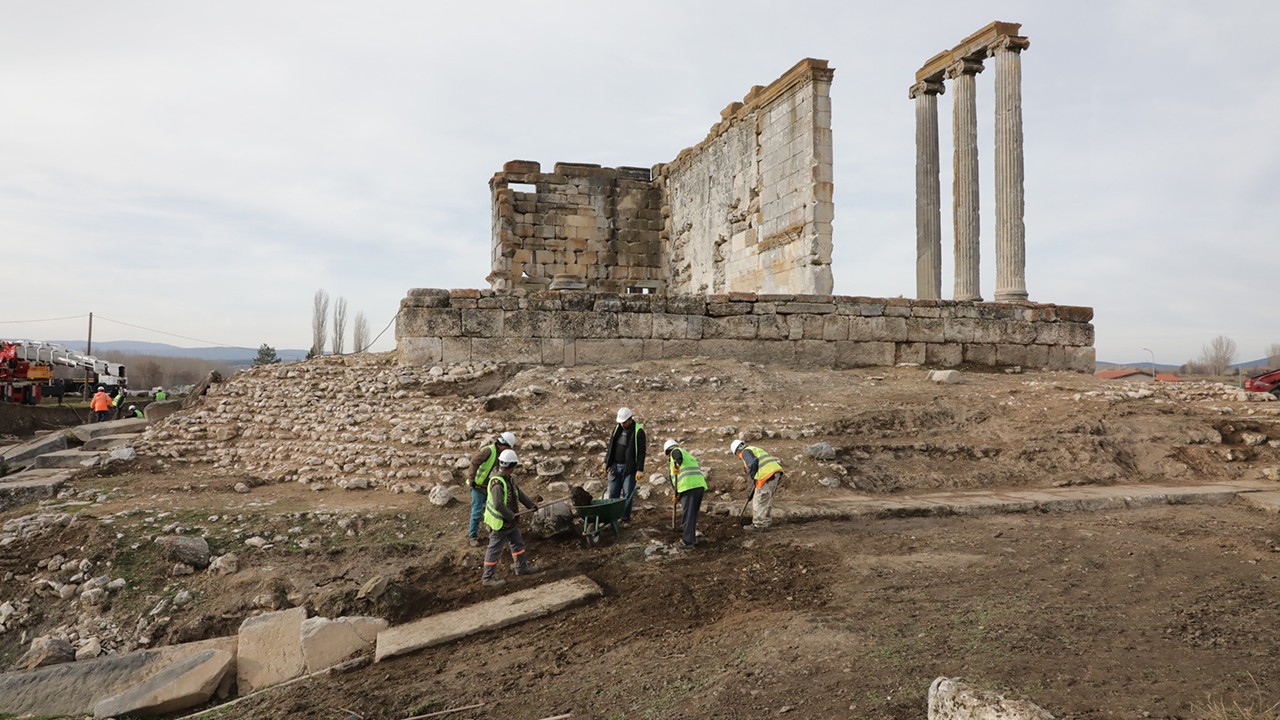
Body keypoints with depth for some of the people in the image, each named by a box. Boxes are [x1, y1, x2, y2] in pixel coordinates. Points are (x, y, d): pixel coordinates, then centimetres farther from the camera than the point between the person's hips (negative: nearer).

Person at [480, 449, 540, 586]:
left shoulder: (509, 478, 1)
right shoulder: (497, 482, -30)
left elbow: (518, 492, 14)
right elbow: (499, 505, -33)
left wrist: (531, 504, 12)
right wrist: (511, 517, -20)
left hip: (509, 520, 10)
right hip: (499, 522, -9)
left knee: (517, 542, 21)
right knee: (494, 549, 3)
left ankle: (521, 567, 37)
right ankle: (488, 577, 16)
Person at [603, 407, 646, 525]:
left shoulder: (638, 431, -10)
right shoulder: (617, 428, 7)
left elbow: (641, 452, -12)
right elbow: (611, 446, 15)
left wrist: (639, 470, -16)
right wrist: (606, 463, 13)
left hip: (629, 468, -5)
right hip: (615, 466, 5)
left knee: (628, 494, 0)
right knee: (613, 493, 5)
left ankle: (626, 519, 10)